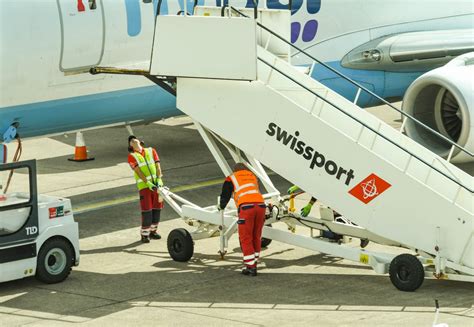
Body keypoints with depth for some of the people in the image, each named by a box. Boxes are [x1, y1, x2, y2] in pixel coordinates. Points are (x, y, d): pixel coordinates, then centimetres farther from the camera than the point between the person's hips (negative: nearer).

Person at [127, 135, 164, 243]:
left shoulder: (151, 151, 13)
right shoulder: (132, 156, 3)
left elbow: (158, 166, 5)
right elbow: (138, 171, -8)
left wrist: (158, 180, -10)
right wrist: (148, 183, -18)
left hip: (157, 183, 4)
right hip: (144, 185, -4)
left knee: (157, 208, 7)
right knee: (146, 210, -7)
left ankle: (153, 231, 20)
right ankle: (144, 234, 0)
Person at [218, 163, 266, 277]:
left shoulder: (231, 179, 17)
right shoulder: (253, 177, 30)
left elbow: (225, 196, 20)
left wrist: (221, 206, 40)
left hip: (246, 207, -4)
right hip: (260, 204, 4)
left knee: (246, 239, 3)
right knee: (256, 237, 16)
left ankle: (250, 267, 1)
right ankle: (253, 264, 21)